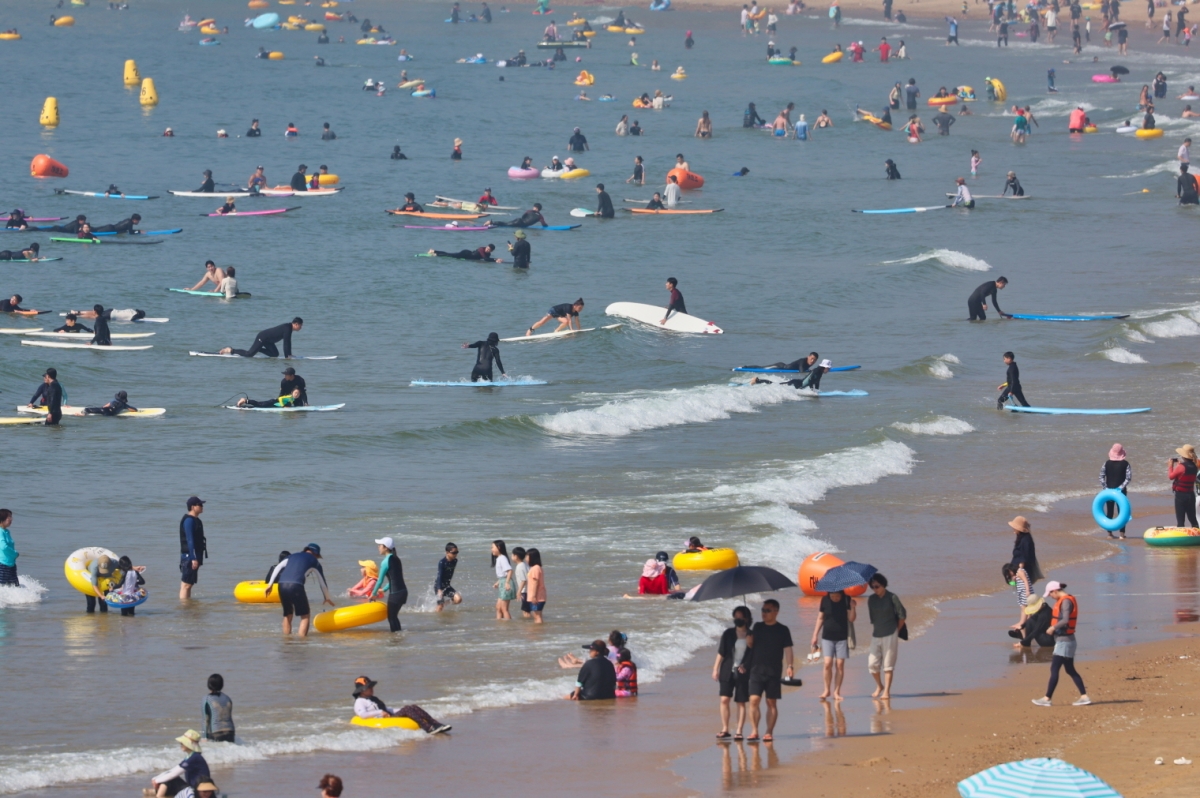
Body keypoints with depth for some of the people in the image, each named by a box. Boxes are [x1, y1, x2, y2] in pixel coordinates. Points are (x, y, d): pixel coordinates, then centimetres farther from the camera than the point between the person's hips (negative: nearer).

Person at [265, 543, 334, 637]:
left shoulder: (293, 556, 29)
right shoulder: (314, 561, 19)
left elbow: (278, 567, 15)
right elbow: (322, 582, 25)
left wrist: (270, 584, 12)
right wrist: (327, 598, 38)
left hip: (282, 584, 5)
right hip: (296, 586, -5)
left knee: (287, 614, 21)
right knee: (305, 615, 5)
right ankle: (302, 638, -8)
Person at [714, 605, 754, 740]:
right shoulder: (728, 634, 5)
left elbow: (754, 655, 2)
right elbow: (721, 652, 6)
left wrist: (746, 666, -11)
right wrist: (715, 669, 1)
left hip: (742, 673, -1)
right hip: (727, 672, 1)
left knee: (741, 702, 1)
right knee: (724, 699, -7)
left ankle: (739, 731, 4)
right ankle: (725, 730, 0)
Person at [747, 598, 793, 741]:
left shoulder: (782, 630, 2)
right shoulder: (757, 627, 11)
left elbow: (787, 649, -1)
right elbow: (751, 645, 15)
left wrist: (789, 665, -13)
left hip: (774, 671, -2)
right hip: (757, 669, 2)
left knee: (771, 702, 2)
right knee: (754, 700, -9)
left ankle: (769, 732, 5)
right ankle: (754, 731, -7)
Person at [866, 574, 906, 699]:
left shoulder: (892, 598, -7)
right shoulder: (871, 599, 6)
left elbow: (902, 615, -3)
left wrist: (897, 630, 2)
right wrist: (874, 630, 8)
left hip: (890, 635, -4)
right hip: (876, 636, 4)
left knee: (888, 665, -3)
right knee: (872, 663, 1)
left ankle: (886, 691, 1)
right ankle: (879, 686, 23)